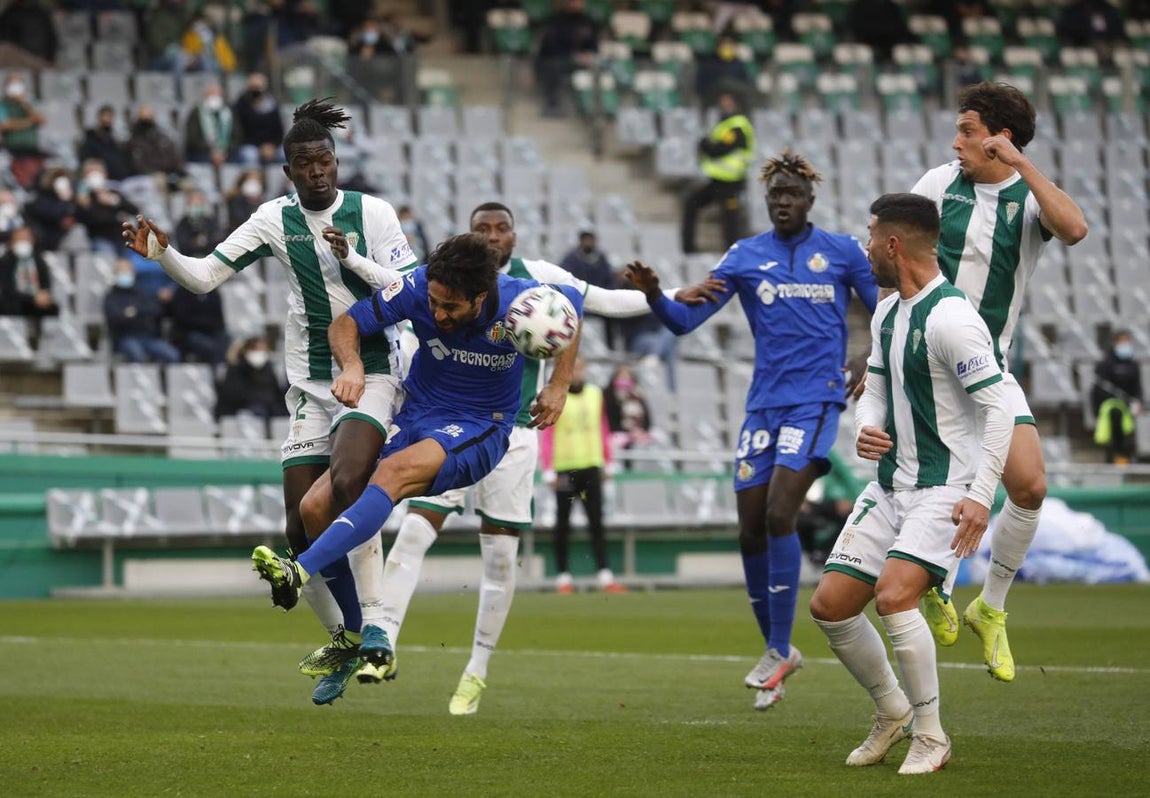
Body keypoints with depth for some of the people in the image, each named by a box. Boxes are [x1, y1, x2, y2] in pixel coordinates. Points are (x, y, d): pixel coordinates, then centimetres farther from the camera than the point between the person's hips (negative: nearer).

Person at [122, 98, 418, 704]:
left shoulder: (371, 212, -3)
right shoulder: (276, 219, 4)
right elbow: (204, 277, 2)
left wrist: (352, 259, -20)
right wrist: (160, 254, -16)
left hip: (369, 376, -4)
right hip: (308, 387, 4)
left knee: (346, 485, -30)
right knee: (302, 529, -1)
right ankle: (342, 641, 19)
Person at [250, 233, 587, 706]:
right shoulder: (417, 288, -16)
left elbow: (573, 304, 4)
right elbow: (346, 323, -5)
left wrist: (559, 388, 2)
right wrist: (351, 365, -27)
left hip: (479, 429, -5)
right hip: (413, 416, 5)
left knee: (393, 472, -36)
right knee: (316, 507, -9)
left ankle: (301, 572, -46)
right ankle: (371, 638, 0)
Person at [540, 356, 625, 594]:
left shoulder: (595, 394, 10)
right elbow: (546, 435, -7)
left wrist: (608, 463, 15)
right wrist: (548, 471, -12)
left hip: (591, 466, 4)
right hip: (564, 467, -4)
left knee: (596, 523, -1)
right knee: (563, 524, 5)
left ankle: (604, 575, -5)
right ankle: (563, 576, 10)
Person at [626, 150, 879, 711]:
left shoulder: (841, 252, 3)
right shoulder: (745, 257, 7)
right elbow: (685, 320, 4)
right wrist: (653, 295, -17)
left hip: (817, 401, -3)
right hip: (764, 405, 4)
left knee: (779, 514, -19)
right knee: (751, 532, 1)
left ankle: (779, 651, -12)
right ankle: (777, 651, 19)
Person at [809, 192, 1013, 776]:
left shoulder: (951, 318, -18)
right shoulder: (887, 312, 11)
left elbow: (997, 407, -20)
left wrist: (980, 497, -25)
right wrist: (865, 429, -5)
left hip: (944, 488, -9)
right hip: (889, 485, 9)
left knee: (894, 593, -27)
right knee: (830, 605, 5)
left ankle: (930, 736, -11)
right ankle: (892, 711, 26)